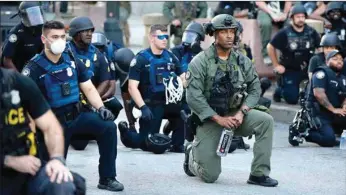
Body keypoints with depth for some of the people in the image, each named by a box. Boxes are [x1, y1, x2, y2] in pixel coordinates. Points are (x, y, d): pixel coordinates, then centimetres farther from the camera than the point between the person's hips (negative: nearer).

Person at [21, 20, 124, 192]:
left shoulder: (72, 60, 3)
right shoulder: (34, 68, -12)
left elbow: (88, 89, 6)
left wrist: (100, 108, -12)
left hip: (77, 115, 4)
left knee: (108, 126, -22)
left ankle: (107, 179, -12)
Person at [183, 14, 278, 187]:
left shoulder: (242, 61, 0)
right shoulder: (200, 62, -13)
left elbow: (255, 88, 1)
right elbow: (193, 97, -19)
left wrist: (241, 112, -16)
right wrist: (218, 118, -23)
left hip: (235, 114, 4)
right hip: (209, 119, -4)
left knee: (266, 121, -25)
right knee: (210, 176, -8)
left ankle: (259, 174, -16)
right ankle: (193, 153, 28)